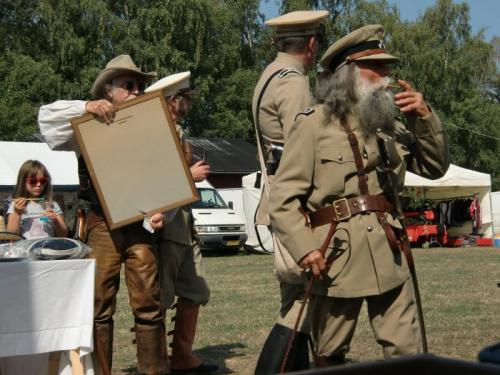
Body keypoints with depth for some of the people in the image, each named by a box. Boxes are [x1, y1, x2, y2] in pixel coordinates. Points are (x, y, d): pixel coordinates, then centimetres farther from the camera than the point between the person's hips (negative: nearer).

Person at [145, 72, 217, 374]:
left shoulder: (177, 131, 18)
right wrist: (189, 175, -14)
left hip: (184, 225, 10)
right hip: (163, 225, -10)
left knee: (196, 293, 14)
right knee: (159, 300, -2)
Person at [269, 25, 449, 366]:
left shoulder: (389, 124, 13)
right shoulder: (314, 124, -5)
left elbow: (436, 167, 17)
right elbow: (283, 199, -8)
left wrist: (425, 118, 3)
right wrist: (304, 247, -21)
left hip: (389, 257, 5)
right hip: (336, 259, -4)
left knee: (406, 354, 6)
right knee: (330, 358, 10)